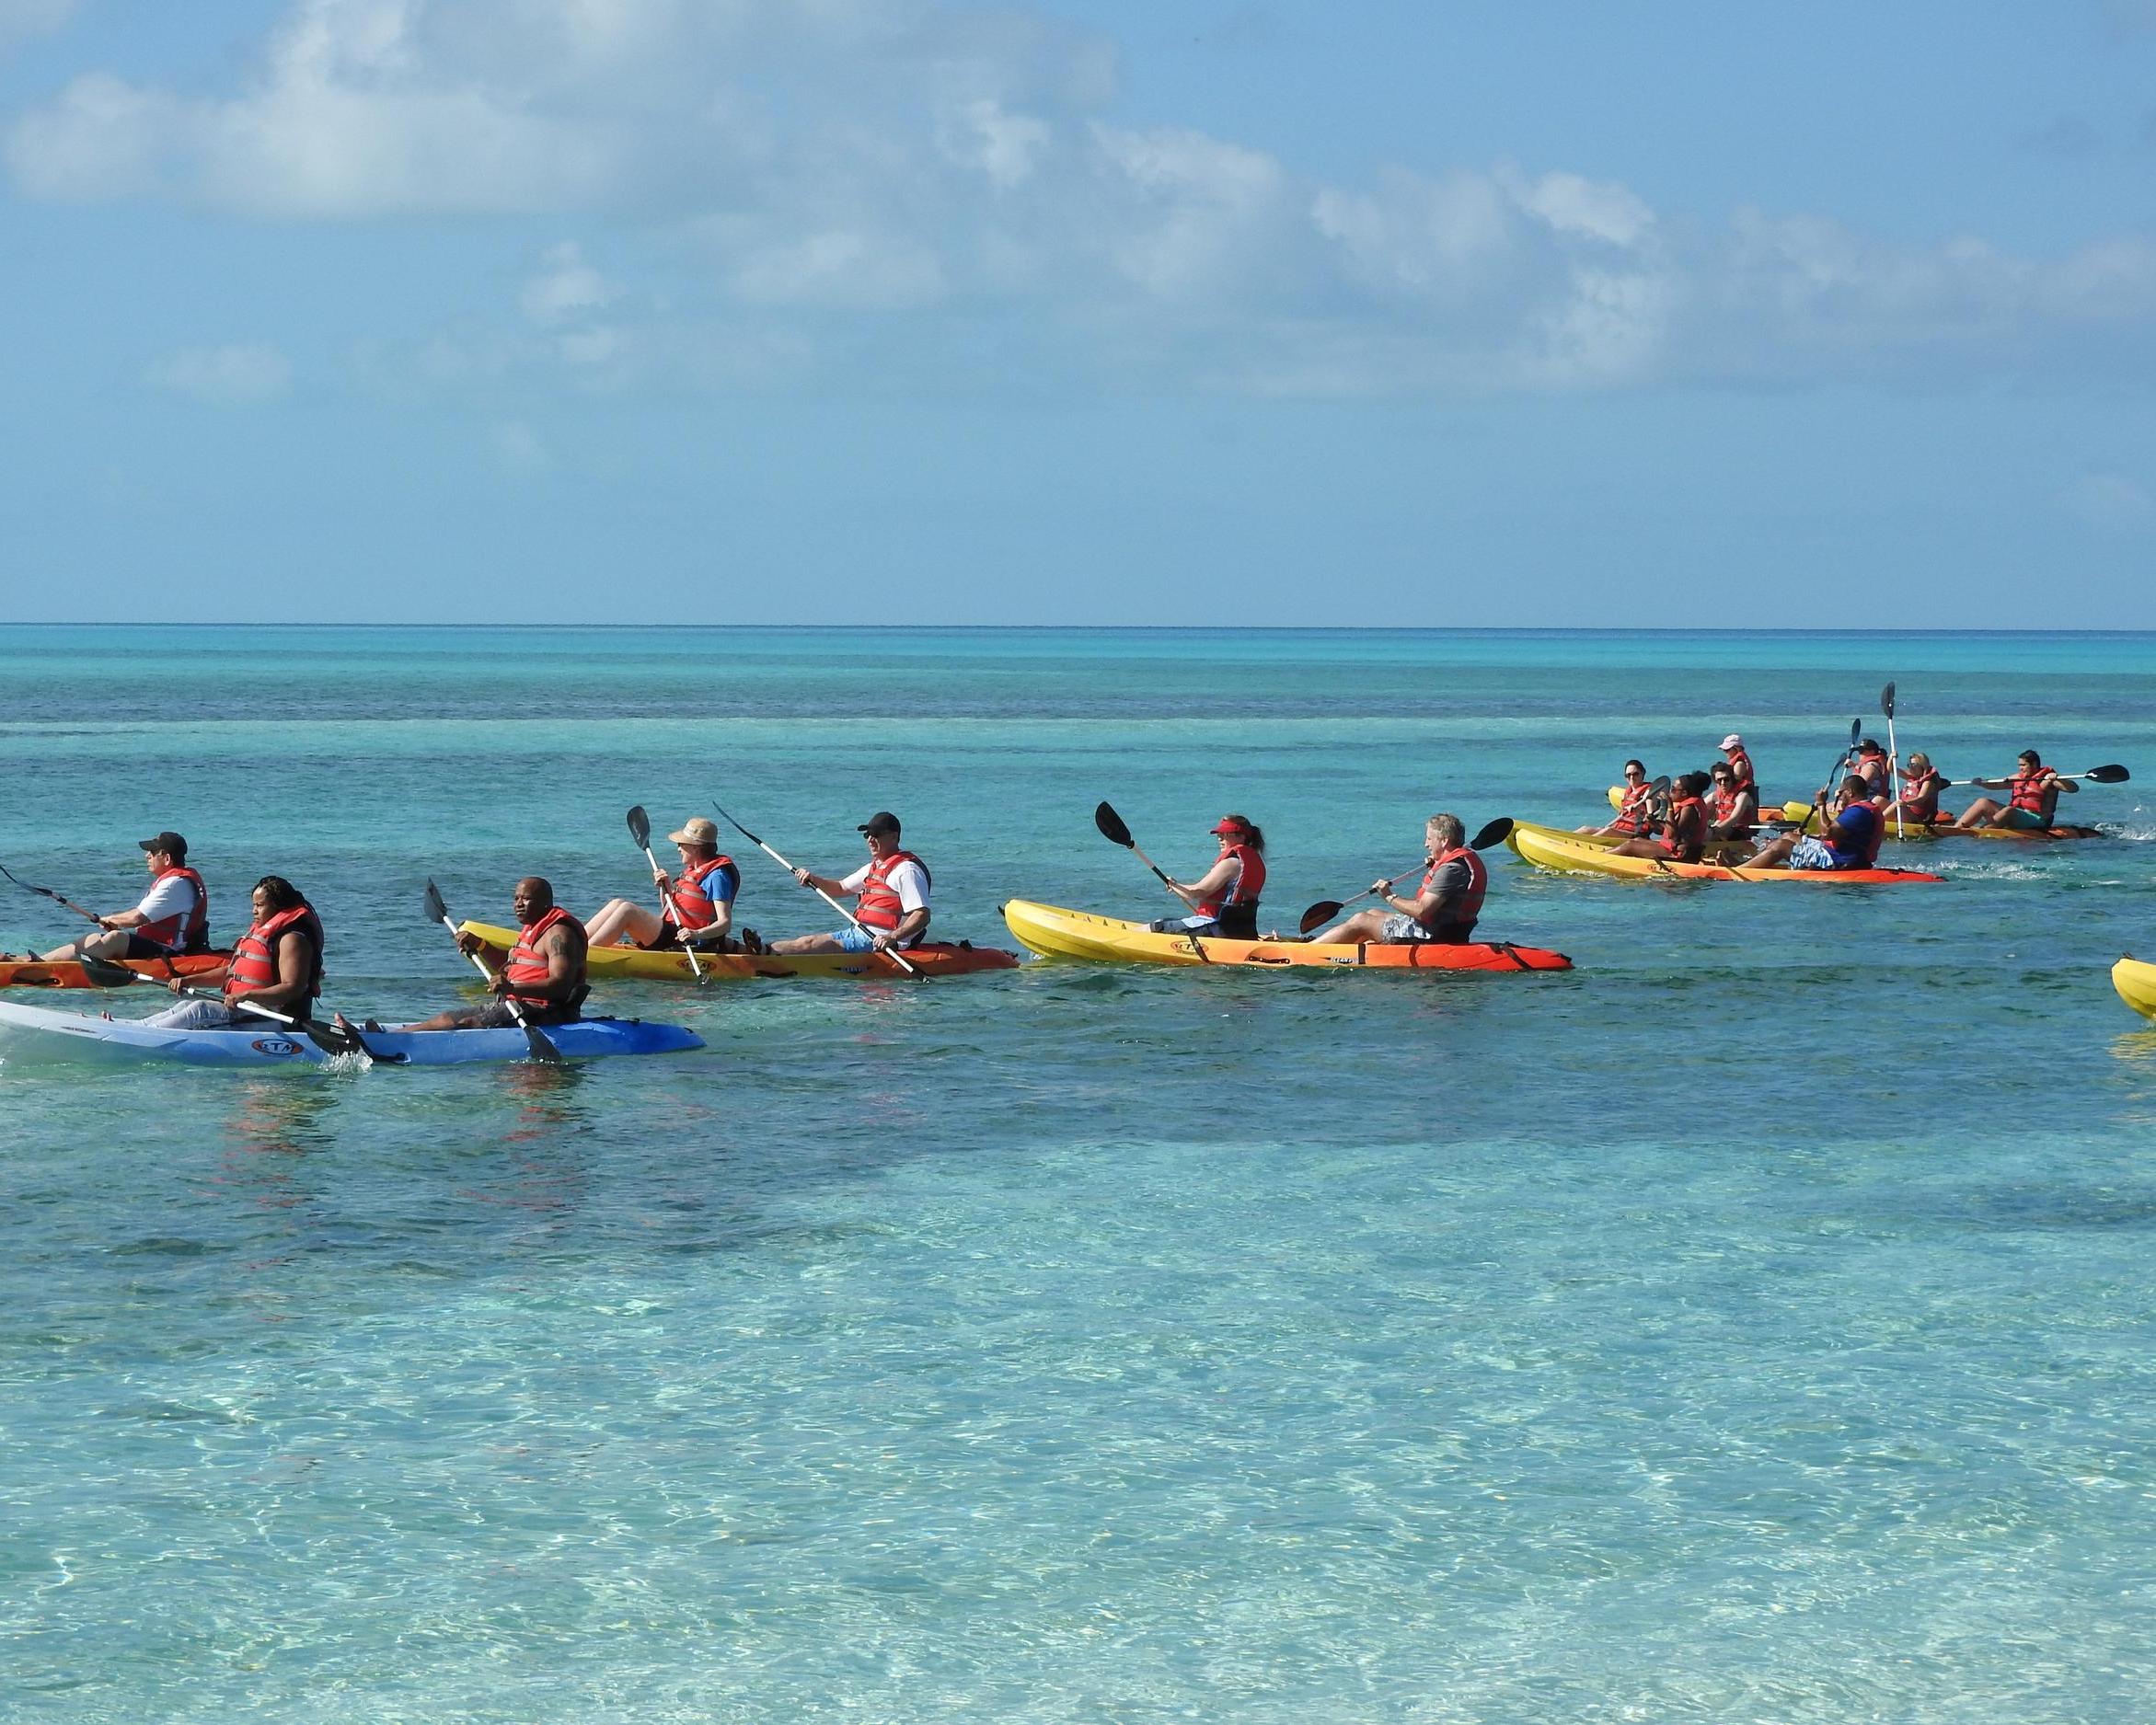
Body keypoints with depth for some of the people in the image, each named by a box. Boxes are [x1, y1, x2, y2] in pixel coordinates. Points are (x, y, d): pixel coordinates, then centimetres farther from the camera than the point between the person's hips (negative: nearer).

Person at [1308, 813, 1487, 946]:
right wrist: (1434, 869, 11)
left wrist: (1390, 898, -14)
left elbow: (1421, 911, -27)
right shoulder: (1469, 859, 9)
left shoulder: (1451, 870, -23)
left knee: (1360, 921, -1)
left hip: (1430, 936, -10)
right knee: (1373, 914, 23)